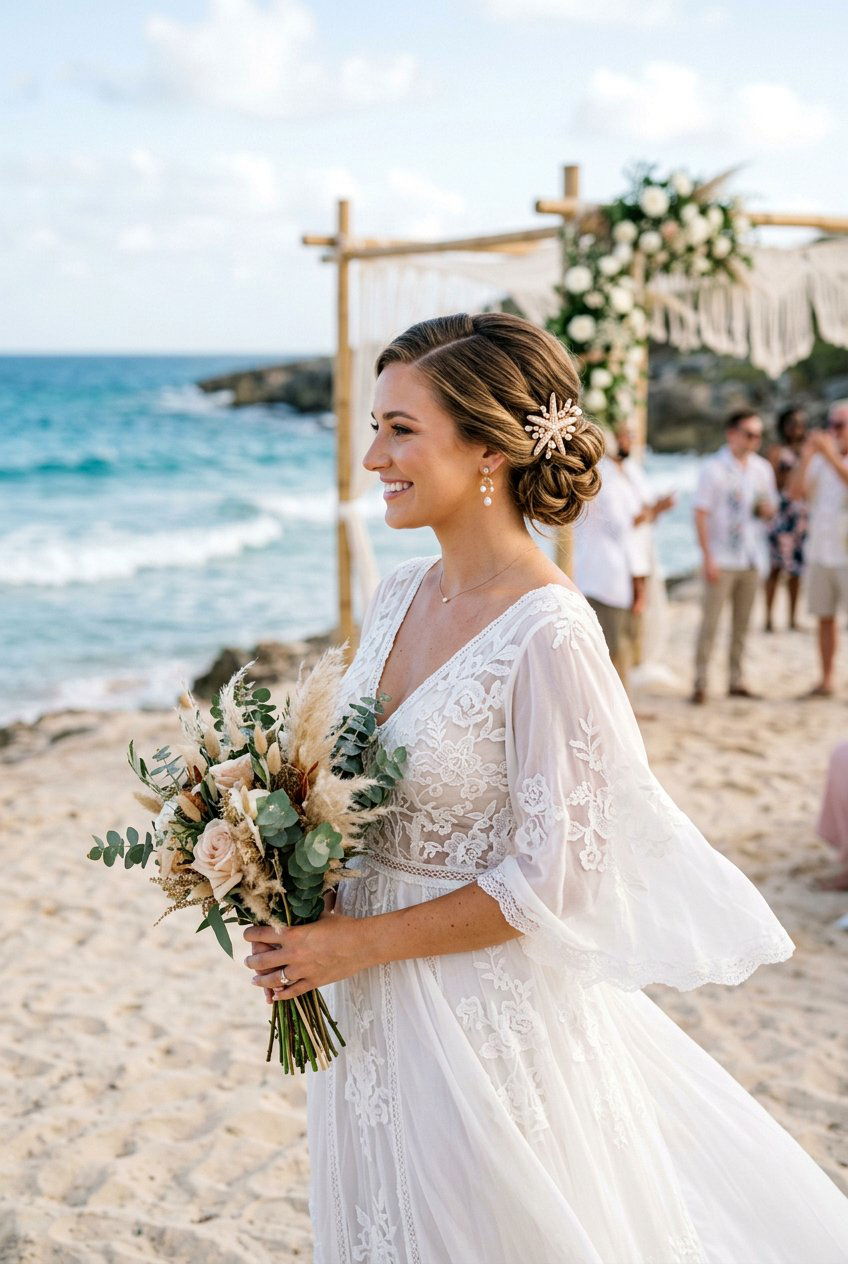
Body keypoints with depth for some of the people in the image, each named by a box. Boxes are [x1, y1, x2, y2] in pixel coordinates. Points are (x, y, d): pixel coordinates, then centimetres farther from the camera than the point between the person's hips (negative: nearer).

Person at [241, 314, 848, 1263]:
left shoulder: (548, 636, -23)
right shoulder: (399, 594, 0)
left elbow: (549, 883, -21)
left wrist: (353, 944, -16)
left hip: (485, 1011, -7)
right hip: (372, 1007, 7)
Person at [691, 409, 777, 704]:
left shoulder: (762, 468, 10)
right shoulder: (714, 467, -6)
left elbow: (770, 508, 21)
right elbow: (701, 514, -9)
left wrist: (766, 508, -6)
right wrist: (708, 558, -15)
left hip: (752, 558, 5)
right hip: (722, 558, -5)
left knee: (741, 623, 8)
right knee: (710, 622, -6)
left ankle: (736, 680, 14)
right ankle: (700, 682, -1)